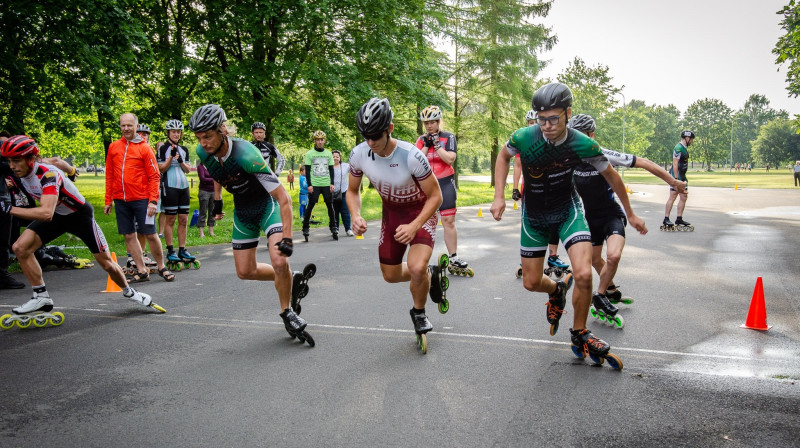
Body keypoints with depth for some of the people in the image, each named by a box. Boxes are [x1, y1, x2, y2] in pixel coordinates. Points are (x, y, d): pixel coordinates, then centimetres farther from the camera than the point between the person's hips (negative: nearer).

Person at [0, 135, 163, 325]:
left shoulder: (48, 174, -35)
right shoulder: (21, 173, -12)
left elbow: (46, 213, -47)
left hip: (79, 215, -6)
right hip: (57, 215, 6)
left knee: (106, 262, 1)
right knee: (20, 247, -16)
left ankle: (129, 291, 29)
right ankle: (42, 297, -6)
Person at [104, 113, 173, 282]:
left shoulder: (144, 148, -2)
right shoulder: (113, 147, 9)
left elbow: (154, 176, -4)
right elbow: (109, 176, 14)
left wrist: (153, 201, -13)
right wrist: (108, 200, 10)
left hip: (141, 200, -4)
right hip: (120, 200, 4)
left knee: (150, 234, -2)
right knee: (129, 236, 5)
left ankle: (162, 268, 14)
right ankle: (142, 271, 14)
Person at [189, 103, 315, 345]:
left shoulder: (246, 155, -35)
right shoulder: (204, 153, -16)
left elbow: (283, 197, -33)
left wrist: (287, 238, -35)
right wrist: (217, 199, 19)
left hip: (267, 205, -6)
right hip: (242, 211, 6)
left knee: (279, 261, -25)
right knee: (245, 272, 7)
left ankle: (287, 313, -1)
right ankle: (290, 281, 30)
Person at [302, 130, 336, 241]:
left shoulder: (328, 154, 11)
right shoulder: (309, 154, 2)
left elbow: (331, 169, 13)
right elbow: (307, 170, 0)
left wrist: (332, 183, 3)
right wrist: (309, 185, -8)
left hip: (326, 184, 3)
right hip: (314, 184, -3)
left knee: (330, 205, 1)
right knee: (310, 205, -4)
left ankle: (332, 227, 11)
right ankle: (305, 227, 4)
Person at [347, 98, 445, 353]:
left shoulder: (411, 156, -33)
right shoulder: (359, 154, -20)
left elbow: (435, 196, -22)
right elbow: (353, 191, -2)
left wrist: (415, 226, -34)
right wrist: (356, 216, -22)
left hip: (421, 210, -5)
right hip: (392, 211, 5)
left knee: (416, 267, -25)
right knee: (391, 275, 10)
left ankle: (419, 313, 5)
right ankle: (431, 275, 40)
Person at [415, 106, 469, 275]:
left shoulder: (448, 137, 1)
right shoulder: (421, 140, 9)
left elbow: (450, 159, -12)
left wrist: (436, 144, -13)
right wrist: (427, 145, -10)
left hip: (445, 183, -2)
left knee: (448, 221, -5)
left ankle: (454, 260, 3)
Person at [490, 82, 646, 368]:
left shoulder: (582, 144, -22)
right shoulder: (524, 137, -22)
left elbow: (610, 175, -4)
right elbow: (503, 155, 1)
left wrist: (630, 214, 5)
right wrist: (499, 196, -7)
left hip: (567, 210, -1)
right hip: (533, 214, 2)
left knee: (583, 274, -21)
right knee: (531, 283, 6)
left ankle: (580, 335, 5)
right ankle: (557, 291, 44)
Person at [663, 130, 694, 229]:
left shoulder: (685, 148, 17)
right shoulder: (678, 148, -14)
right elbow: (675, 164, -19)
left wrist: (683, 179, 19)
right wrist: (676, 179, -22)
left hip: (682, 176, 10)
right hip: (677, 176, -10)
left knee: (684, 197, 9)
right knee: (672, 197, -8)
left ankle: (679, 219, 14)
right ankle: (666, 220, -5)